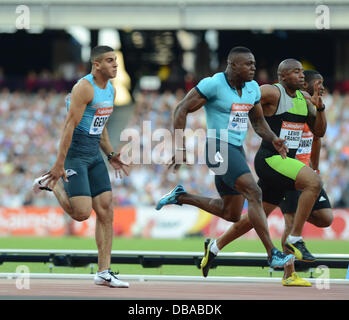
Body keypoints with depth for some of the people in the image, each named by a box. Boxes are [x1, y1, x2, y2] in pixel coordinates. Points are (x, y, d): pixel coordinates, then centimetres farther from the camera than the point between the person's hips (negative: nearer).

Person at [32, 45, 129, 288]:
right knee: (82, 213, -14)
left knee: (106, 211, 2)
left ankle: (104, 273, 4)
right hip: (75, 153, -9)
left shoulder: (111, 90, 13)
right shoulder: (84, 88, -15)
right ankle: (52, 183, 14)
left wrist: (111, 155, 14)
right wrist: (60, 163, -22)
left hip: (94, 154, 9)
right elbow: (70, 126, -19)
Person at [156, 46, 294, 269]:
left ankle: (180, 197, 32)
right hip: (218, 148, -9)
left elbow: (258, 121, 22)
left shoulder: (252, 88, 9)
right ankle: (272, 254, -22)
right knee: (254, 194, -21)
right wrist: (181, 148, -15)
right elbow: (181, 110, -11)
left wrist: (273, 138, 1)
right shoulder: (213, 84, -13)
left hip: (237, 150, 9)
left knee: (231, 213, 14)